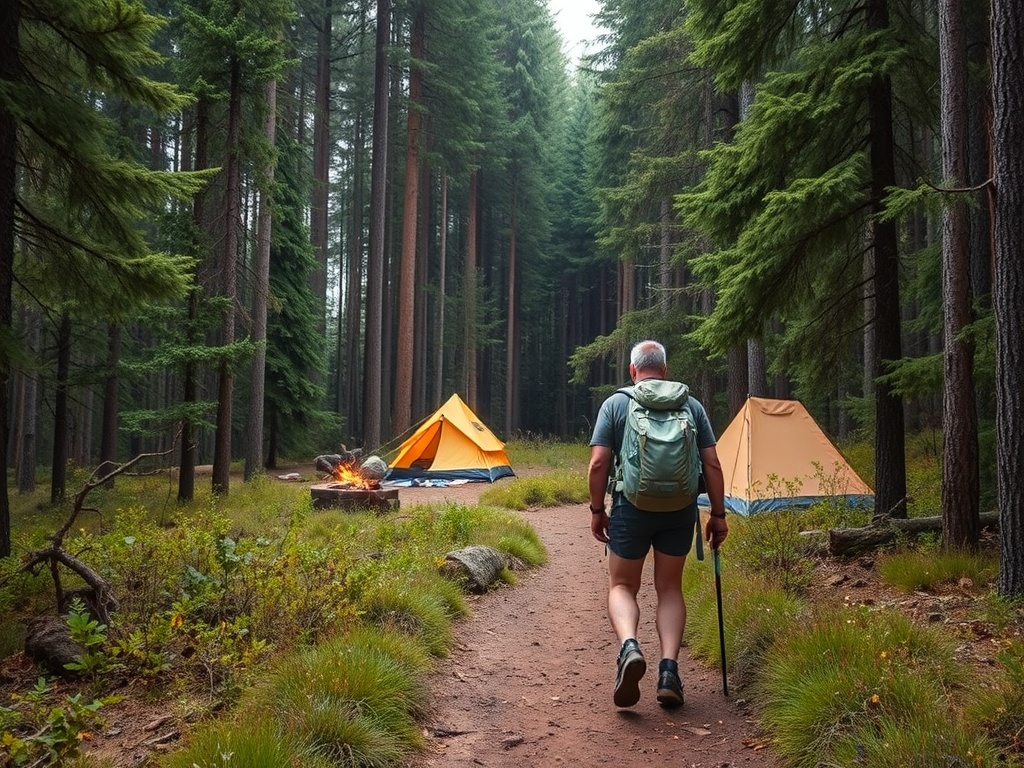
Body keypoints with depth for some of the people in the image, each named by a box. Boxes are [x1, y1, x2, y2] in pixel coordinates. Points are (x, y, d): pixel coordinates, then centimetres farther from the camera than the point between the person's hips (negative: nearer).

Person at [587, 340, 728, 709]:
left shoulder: (614, 404, 0)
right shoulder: (692, 405, 6)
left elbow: (598, 463, -6)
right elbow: (712, 465, 3)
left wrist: (596, 510, 4)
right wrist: (718, 514, 9)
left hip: (631, 508, -2)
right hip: (680, 510, 2)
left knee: (622, 585, 12)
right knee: (670, 589, 15)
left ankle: (629, 646, -14)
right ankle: (669, 670, 5)